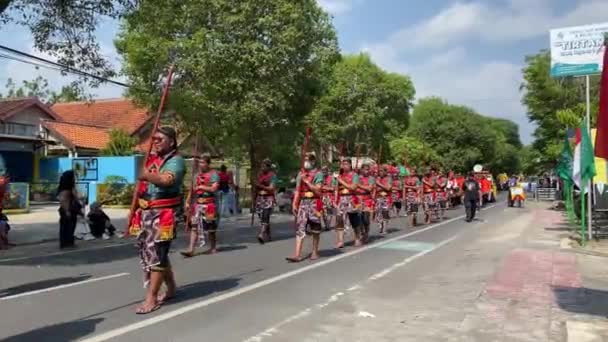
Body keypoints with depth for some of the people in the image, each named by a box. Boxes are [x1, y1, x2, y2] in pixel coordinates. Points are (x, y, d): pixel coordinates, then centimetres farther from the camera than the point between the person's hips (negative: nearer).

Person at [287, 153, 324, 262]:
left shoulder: (318, 174, -1)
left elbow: (317, 189, -13)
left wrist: (306, 181, -16)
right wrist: (294, 204, 6)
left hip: (314, 202, -4)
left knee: (315, 228, 6)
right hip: (303, 202, 4)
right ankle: (297, 254, -9)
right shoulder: (301, 174, 15)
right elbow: (297, 190, 13)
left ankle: (315, 252, 19)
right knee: (300, 227, -5)